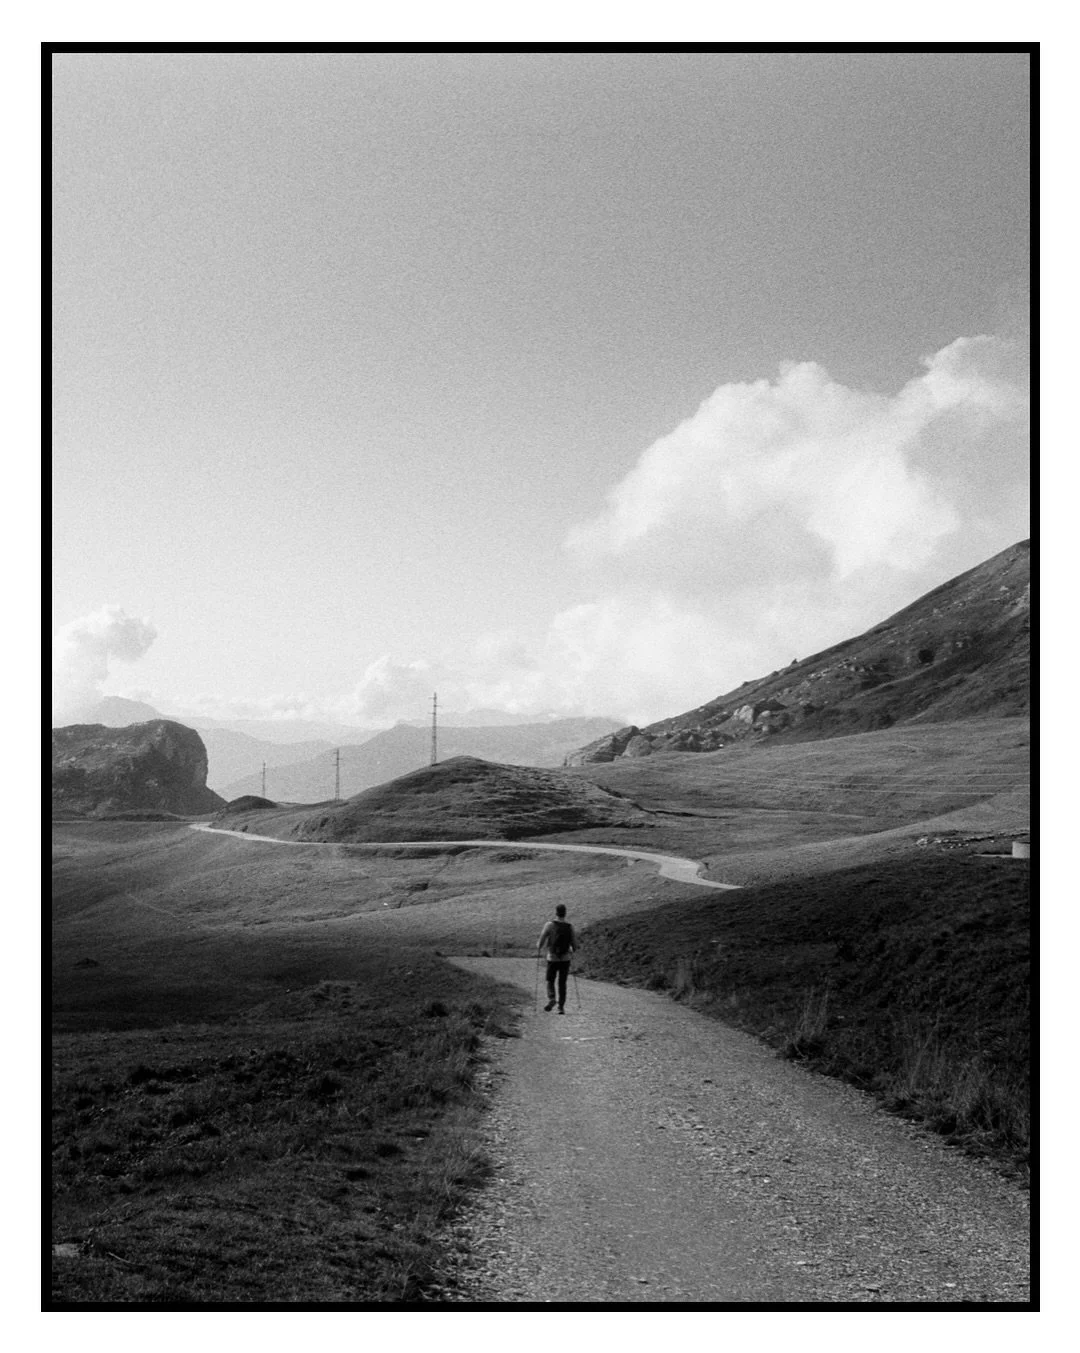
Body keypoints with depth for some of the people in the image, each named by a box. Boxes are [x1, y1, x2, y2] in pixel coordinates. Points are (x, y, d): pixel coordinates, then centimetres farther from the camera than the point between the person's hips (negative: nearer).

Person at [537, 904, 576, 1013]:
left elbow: (541, 941, -9)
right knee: (562, 983, 11)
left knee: (550, 981, 14)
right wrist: (571, 950, 24)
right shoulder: (570, 927, -2)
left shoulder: (550, 925, -9)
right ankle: (561, 1007, 7)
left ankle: (551, 999, -11)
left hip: (552, 958, -2)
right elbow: (575, 945, 2)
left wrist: (538, 954, 9)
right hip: (565, 959, 2)